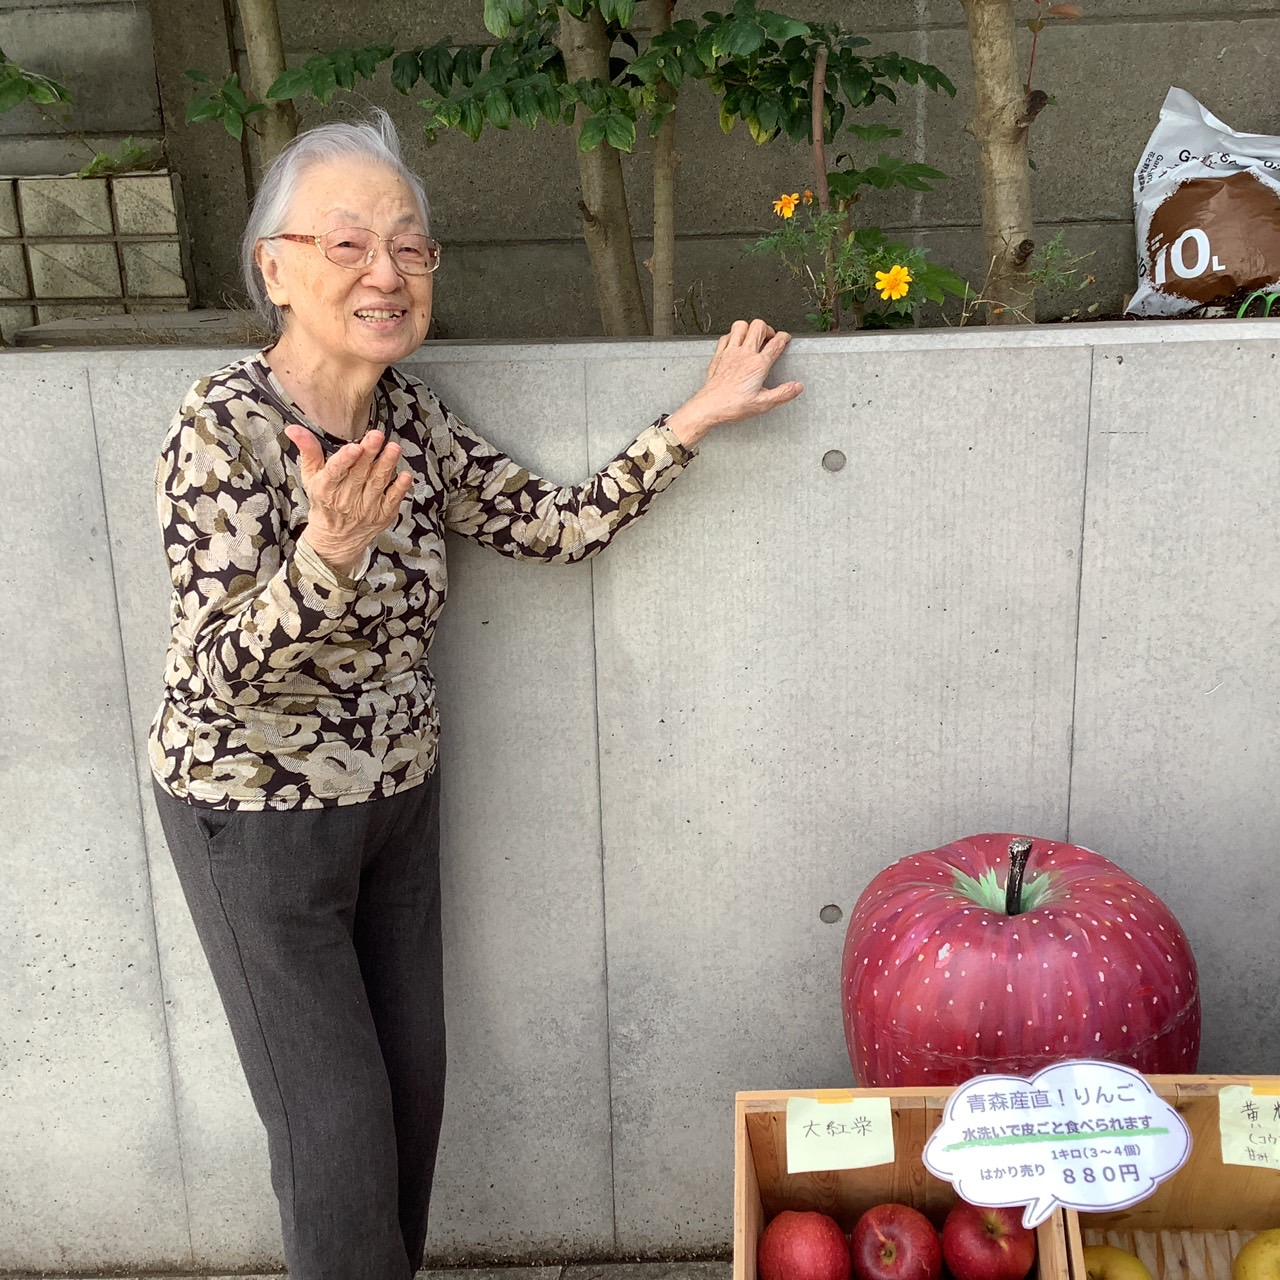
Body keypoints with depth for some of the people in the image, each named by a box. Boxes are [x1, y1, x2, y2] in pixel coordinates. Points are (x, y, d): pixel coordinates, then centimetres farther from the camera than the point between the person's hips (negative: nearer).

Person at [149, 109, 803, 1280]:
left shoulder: (412, 421, -3)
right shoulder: (223, 428, -22)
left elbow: (559, 526, 0)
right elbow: (224, 672, -26)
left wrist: (692, 421, -5)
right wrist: (330, 549, -44)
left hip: (400, 796, 6)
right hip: (259, 816, -6)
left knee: (414, 1091, 17)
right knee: (335, 1123, 5)